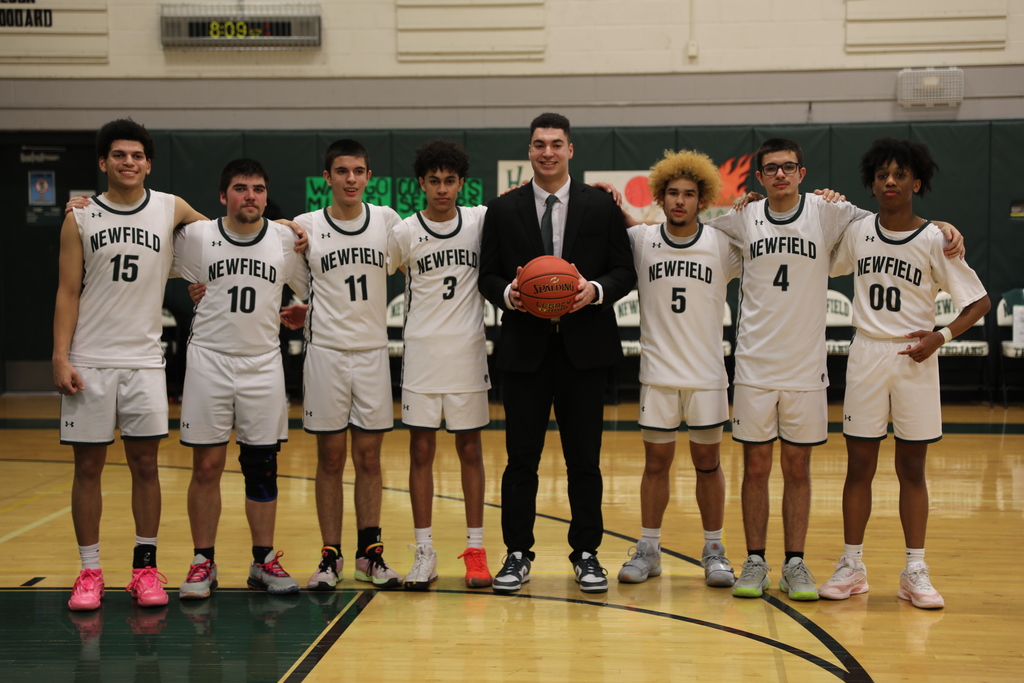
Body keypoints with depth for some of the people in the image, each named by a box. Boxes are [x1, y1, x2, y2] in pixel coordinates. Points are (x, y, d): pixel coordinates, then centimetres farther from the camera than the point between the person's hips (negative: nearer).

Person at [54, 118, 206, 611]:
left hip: (144, 360, 1)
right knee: (87, 467, 3)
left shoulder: (170, 209, 4)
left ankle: (145, 566, 14)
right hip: (89, 362, -1)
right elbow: (68, 292, 0)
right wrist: (60, 358, -7)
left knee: (145, 465, 4)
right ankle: (89, 571, 12)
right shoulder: (81, 218, 2)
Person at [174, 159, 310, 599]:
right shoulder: (196, 236, -2)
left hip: (264, 363, 1)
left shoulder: (286, 240, 2)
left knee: (262, 467, 6)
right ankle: (203, 563, 12)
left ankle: (263, 562, 16)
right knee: (206, 467, 1)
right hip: (209, 360, -1)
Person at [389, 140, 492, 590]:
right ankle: (424, 553, 9)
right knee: (421, 450, 2)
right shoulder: (405, 233, -2)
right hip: (422, 351, -1)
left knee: (470, 449, 6)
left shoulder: (481, 220, 1)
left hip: (468, 351, 1)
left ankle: (475, 549, 13)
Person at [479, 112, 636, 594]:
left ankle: (586, 554, 16)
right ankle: (517, 554, 12)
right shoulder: (502, 210, 6)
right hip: (524, 349, 0)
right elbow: (487, 275, 7)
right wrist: (507, 294, -13)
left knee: (584, 459, 6)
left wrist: (596, 290, -15)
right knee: (521, 458, 3)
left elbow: (625, 270, 4)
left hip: (584, 348, 0)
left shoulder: (601, 206, 5)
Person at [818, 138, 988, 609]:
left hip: (914, 359, -2)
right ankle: (852, 566, 15)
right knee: (859, 465, 5)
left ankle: (915, 571, 13)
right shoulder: (857, 233, 4)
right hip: (866, 355, 2)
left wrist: (942, 336, -16)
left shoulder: (934, 240, -5)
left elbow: (979, 301, -3)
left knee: (911, 468, 5)